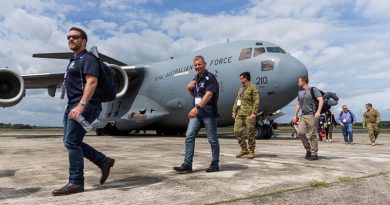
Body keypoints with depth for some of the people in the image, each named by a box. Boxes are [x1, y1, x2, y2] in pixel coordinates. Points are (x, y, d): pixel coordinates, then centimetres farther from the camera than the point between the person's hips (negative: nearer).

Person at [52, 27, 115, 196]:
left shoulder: (88, 58, -7)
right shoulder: (73, 60, 23)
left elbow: (92, 82, -20)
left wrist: (81, 105, -29)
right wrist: (71, 104, 22)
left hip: (85, 106, -10)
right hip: (73, 105, 10)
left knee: (71, 142, -11)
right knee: (71, 142, 9)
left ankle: (76, 183, -3)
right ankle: (104, 161, 17)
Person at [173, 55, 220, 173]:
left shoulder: (210, 77, -9)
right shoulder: (196, 78, 15)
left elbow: (208, 94, -22)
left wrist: (197, 107, -32)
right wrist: (189, 88, 4)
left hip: (208, 113, -7)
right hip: (196, 113, 7)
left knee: (212, 139, 3)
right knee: (189, 136, -1)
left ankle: (215, 164, 15)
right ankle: (187, 164, 1)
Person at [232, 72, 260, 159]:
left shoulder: (253, 88, -2)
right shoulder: (240, 89, 21)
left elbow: (256, 101, -11)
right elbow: (236, 101, 22)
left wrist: (254, 113, -18)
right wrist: (234, 111, 12)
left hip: (249, 115, -7)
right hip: (239, 114, 7)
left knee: (250, 133, -1)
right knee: (237, 131, 1)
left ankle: (251, 151, 10)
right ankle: (244, 149, 14)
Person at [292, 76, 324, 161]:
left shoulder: (313, 90, -2)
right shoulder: (300, 92, 18)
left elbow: (321, 100, -11)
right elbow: (298, 104, 24)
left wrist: (318, 112, -22)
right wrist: (295, 115, 19)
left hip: (312, 116, -6)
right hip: (303, 116, 6)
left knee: (312, 135, -4)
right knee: (300, 132, -4)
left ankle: (314, 154, 5)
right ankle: (308, 149, 13)